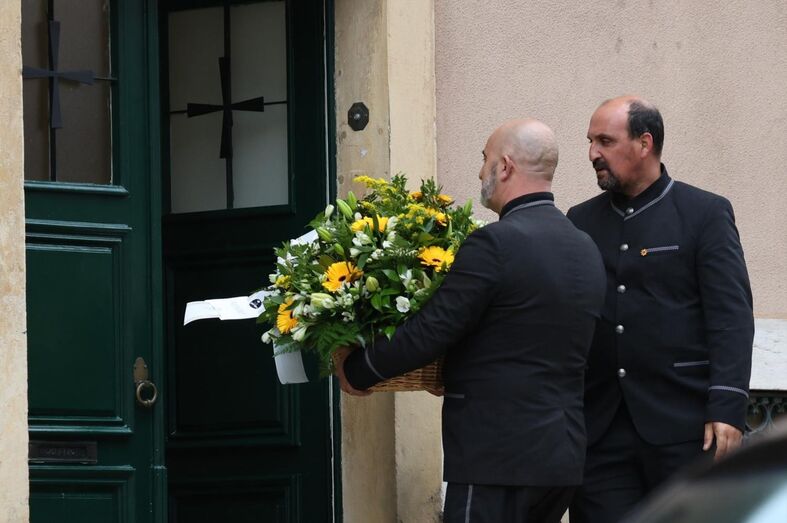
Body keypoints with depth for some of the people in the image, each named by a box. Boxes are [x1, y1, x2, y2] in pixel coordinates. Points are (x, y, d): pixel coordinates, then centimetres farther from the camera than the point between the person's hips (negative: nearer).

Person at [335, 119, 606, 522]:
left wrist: (356, 370, 1)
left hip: (499, 456, -8)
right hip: (564, 455, 8)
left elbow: (429, 333, -14)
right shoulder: (586, 250, 12)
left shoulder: (494, 244, -14)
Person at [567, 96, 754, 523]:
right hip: (600, 428, 4)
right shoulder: (582, 221, 14)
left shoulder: (705, 214, 1)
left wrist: (727, 409, -15)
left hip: (682, 425, -4)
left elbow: (731, 318, -5)